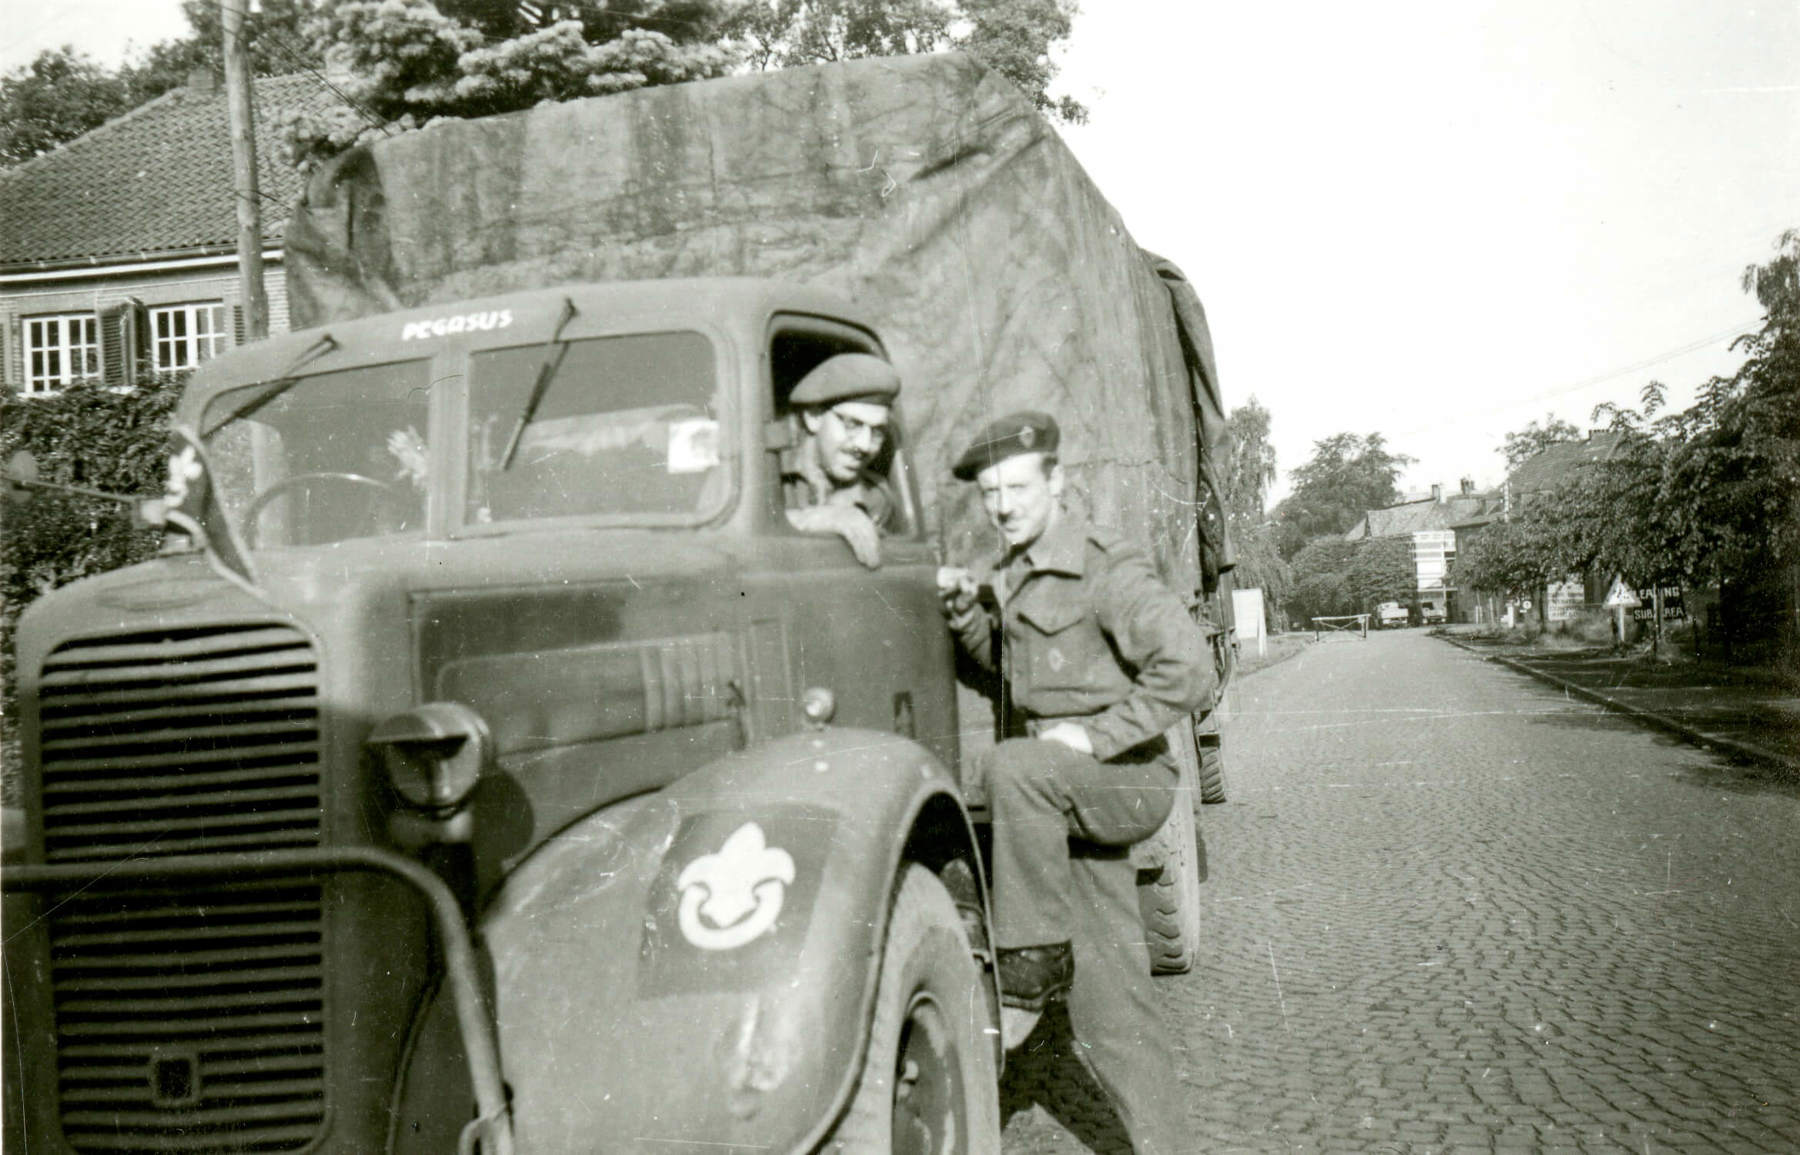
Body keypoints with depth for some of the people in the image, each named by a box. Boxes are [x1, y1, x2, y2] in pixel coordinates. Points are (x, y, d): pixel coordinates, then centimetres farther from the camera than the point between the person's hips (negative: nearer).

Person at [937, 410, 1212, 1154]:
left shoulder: (1103, 569, -14)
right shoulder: (1011, 574, 11)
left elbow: (1189, 670, -22)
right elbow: (1005, 667, 25)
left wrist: (1095, 736, -21)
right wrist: (964, 610, 7)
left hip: (1126, 778, -8)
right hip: (1064, 793, 8)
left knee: (1010, 767, -36)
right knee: (1108, 1003, 7)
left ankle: (1035, 958, -22)